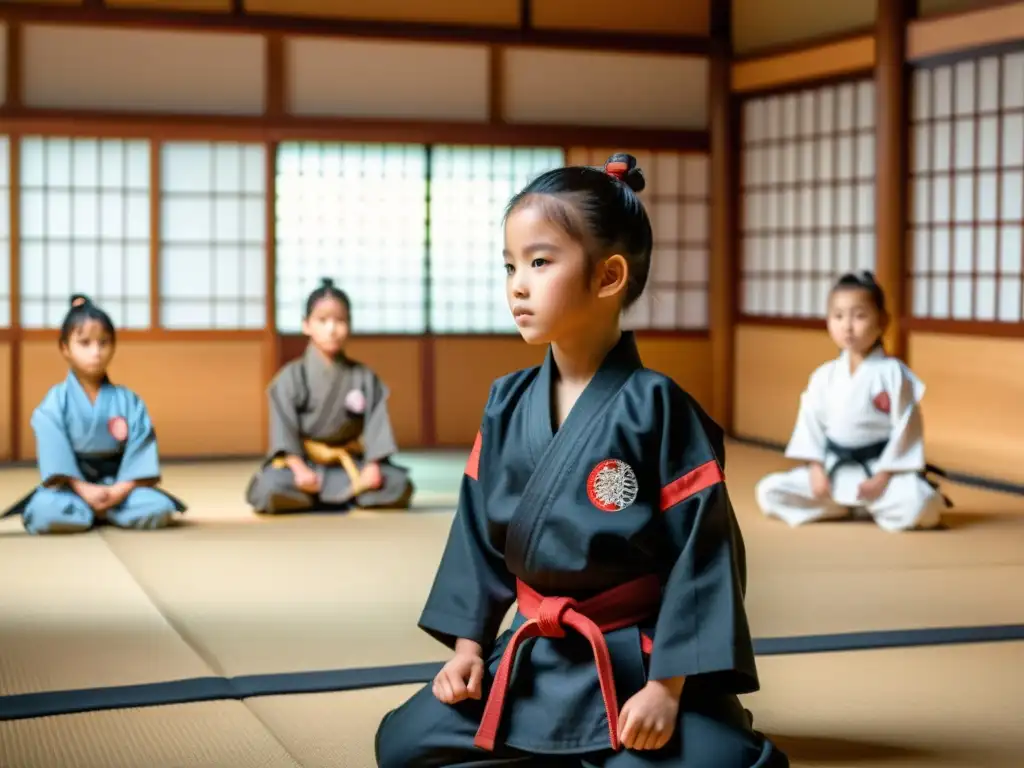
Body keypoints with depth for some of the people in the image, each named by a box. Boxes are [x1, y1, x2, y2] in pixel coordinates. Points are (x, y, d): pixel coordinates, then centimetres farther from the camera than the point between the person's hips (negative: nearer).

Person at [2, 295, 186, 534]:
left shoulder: (129, 401, 2)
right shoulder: (55, 402, -4)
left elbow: (140, 448, -5)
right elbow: (53, 451, -12)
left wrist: (121, 490, -19)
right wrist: (83, 489, -23)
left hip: (118, 485, 2)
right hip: (72, 486, -2)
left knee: (158, 507, -26)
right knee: (45, 510, -35)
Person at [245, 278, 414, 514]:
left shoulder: (364, 378, 3)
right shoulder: (292, 377, -4)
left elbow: (376, 424, -5)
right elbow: (283, 427, -10)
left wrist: (372, 466, -19)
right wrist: (299, 468, -24)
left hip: (350, 464, 2)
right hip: (302, 461, -2)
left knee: (399, 486, -23)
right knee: (271, 489, -34)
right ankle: (350, 494, -15)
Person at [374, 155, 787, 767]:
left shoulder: (654, 407, -16)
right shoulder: (507, 405, 1)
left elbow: (704, 551, -16)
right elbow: (478, 531, 9)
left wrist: (668, 685, -18)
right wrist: (468, 642, 6)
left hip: (640, 661, -5)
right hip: (534, 658, 6)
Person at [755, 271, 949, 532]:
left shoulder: (893, 373, -11)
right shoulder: (823, 376, 1)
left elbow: (906, 427, -11)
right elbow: (811, 423, 6)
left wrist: (884, 476, -15)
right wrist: (816, 468, -7)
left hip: (880, 470, -5)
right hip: (833, 471, 5)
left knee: (917, 506, -34)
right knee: (769, 492, -8)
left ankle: (874, 507, 1)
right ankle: (855, 507, 0)